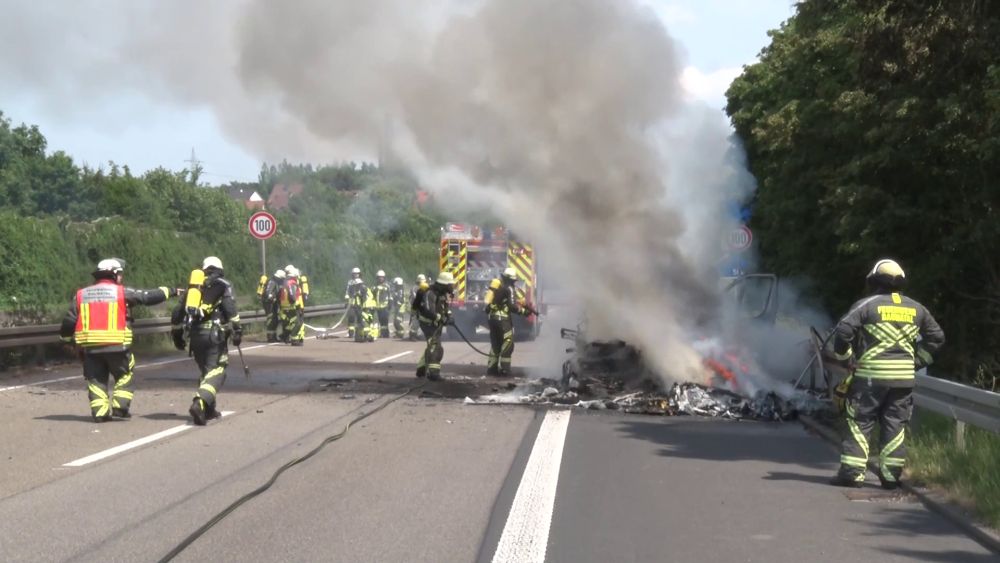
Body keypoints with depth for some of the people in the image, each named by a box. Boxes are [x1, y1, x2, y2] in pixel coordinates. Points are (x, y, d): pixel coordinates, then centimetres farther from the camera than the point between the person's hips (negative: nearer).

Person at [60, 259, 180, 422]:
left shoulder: (81, 295, 9)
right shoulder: (122, 292, 0)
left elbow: (69, 321, 7)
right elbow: (149, 296, 5)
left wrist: (65, 338, 24)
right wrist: (169, 291, 19)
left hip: (89, 346, 3)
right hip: (117, 345, -3)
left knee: (96, 380, 12)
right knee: (124, 375, 15)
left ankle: (100, 412, 5)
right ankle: (120, 405, 4)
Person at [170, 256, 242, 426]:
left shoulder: (194, 287, 20)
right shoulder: (223, 285, 6)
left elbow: (178, 312, 18)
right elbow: (230, 308, -10)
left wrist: (177, 334, 26)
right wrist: (237, 330, -9)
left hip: (195, 334, 5)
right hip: (214, 333, -5)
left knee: (205, 370, 19)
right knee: (216, 371, -9)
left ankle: (210, 409, 25)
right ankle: (199, 403, -31)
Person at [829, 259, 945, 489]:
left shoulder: (867, 305, -5)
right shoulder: (916, 309, 11)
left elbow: (843, 330, -13)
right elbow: (936, 337, 16)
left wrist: (843, 355, 3)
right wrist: (917, 360, 19)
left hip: (870, 375, -4)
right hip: (904, 377, 4)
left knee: (859, 423, 3)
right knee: (895, 426, 10)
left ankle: (852, 472, -1)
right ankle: (890, 475, 10)